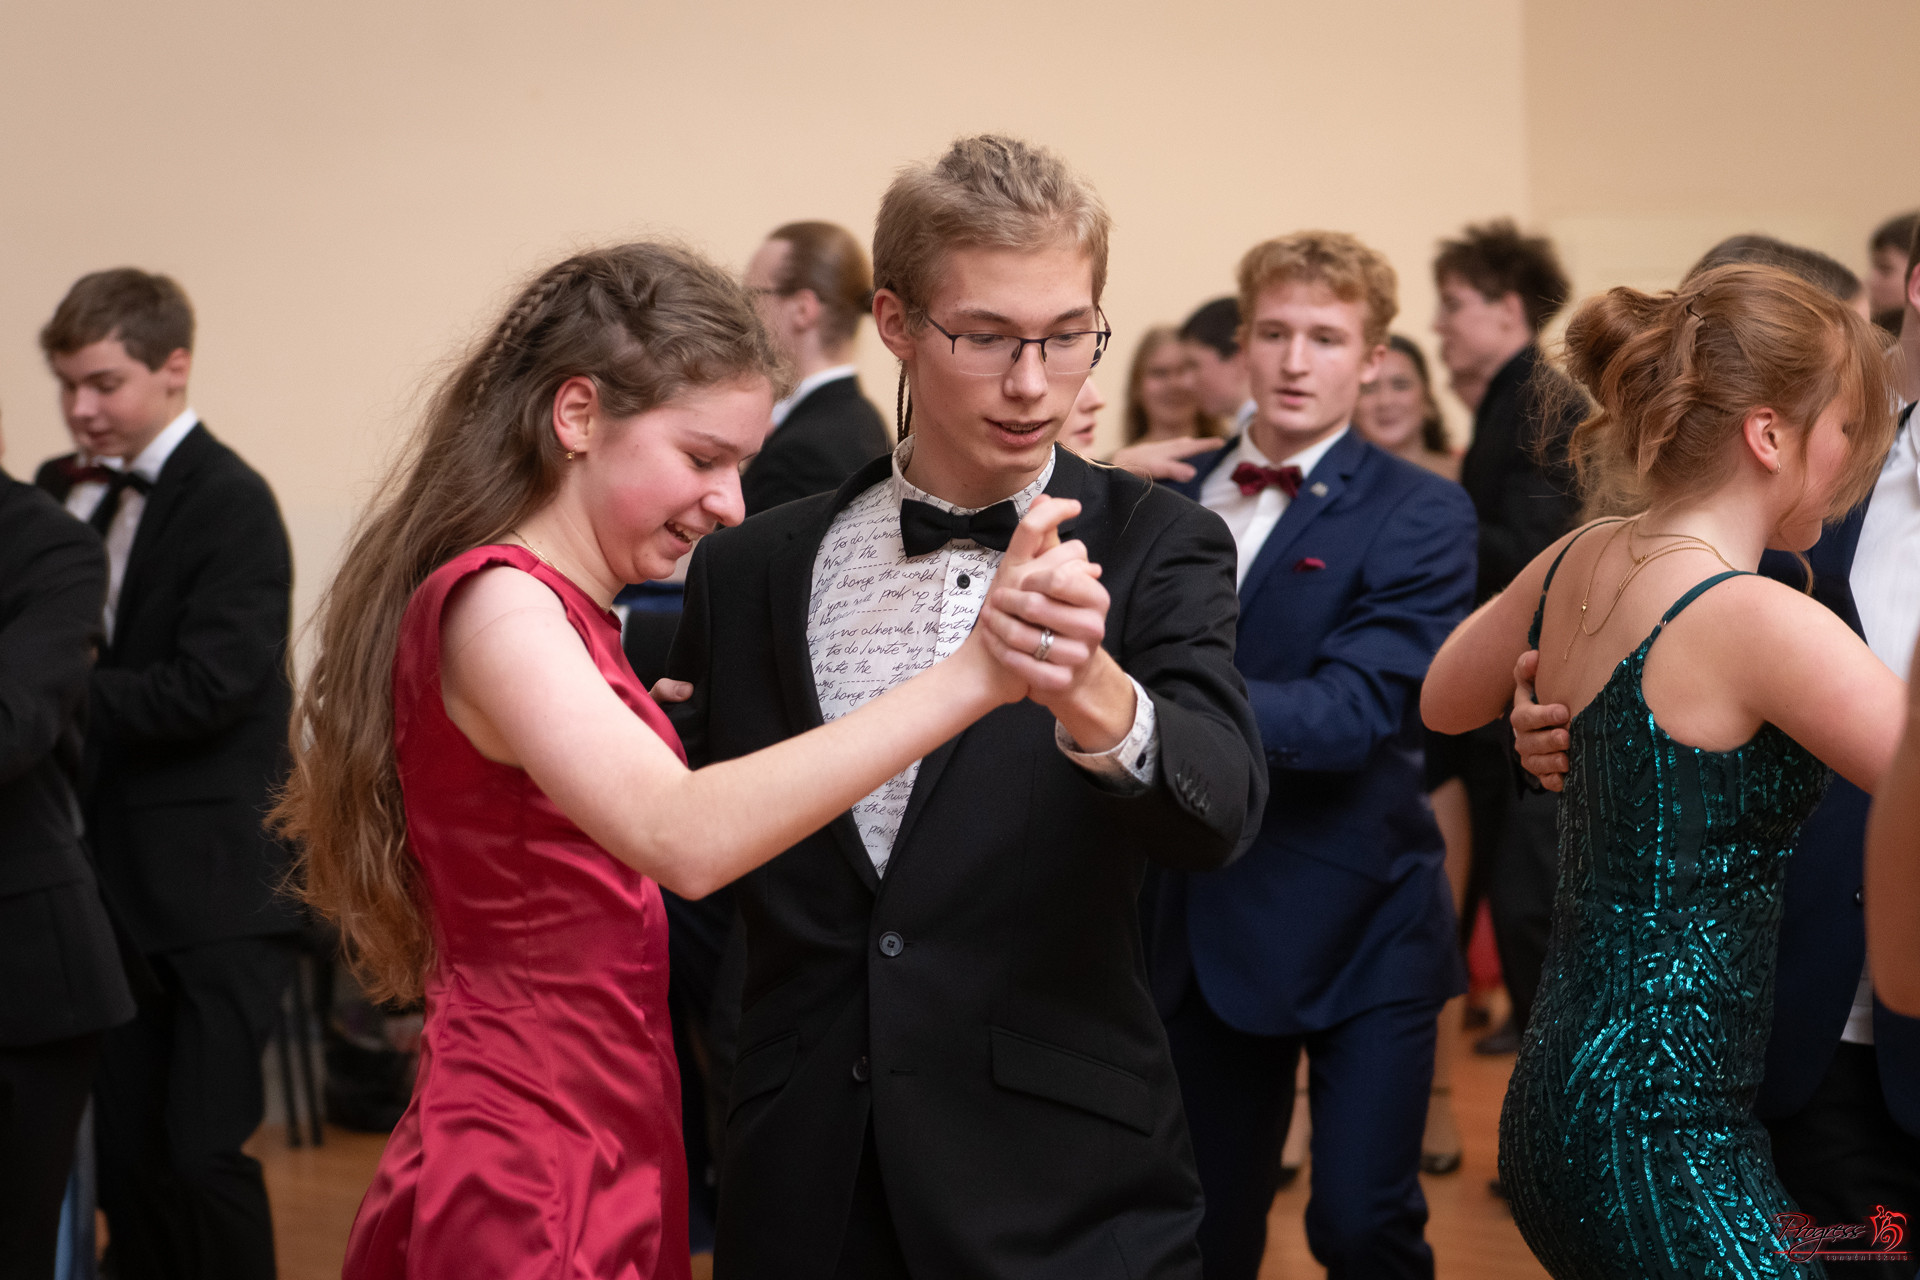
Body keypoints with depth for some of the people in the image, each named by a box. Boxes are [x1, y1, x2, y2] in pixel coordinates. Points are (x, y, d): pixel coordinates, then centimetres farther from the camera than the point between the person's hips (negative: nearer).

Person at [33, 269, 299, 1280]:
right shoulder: (60, 492, 10)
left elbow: (204, 689, -20)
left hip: (215, 882, -7)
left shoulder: (231, 504, -12)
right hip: (115, 877, 7)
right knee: (124, 1155, 10)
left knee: (204, 1153, -6)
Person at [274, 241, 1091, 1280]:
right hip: (533, 1195, -10)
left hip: (612, 1168, 10)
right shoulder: (493, 601, -17)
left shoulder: (554, 611, 14)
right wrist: (970, 677, -40)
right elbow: (685, 839, -34)